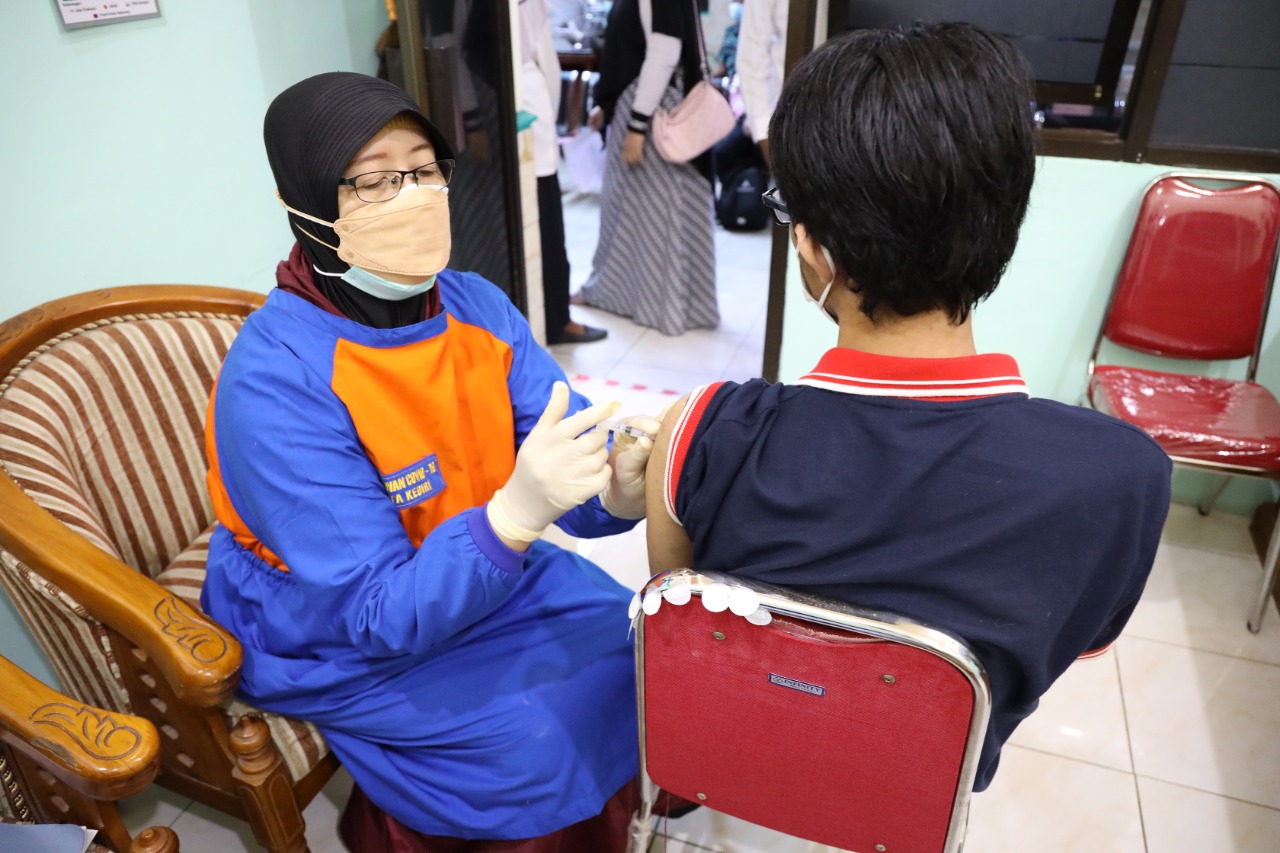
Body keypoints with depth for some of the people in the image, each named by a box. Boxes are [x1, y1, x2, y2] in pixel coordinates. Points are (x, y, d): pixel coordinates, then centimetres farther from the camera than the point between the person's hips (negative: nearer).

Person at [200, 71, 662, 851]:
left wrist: (621, 489, -37)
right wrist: (517, 510, -44)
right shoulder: (275, 382, -27)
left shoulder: (478, 305, -9)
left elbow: (570, 462, -13)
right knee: (537, 739, -18)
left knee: (637, 654, 0)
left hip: (482, 573, 6)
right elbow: (384, 614, -28)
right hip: (336, 640, -5)